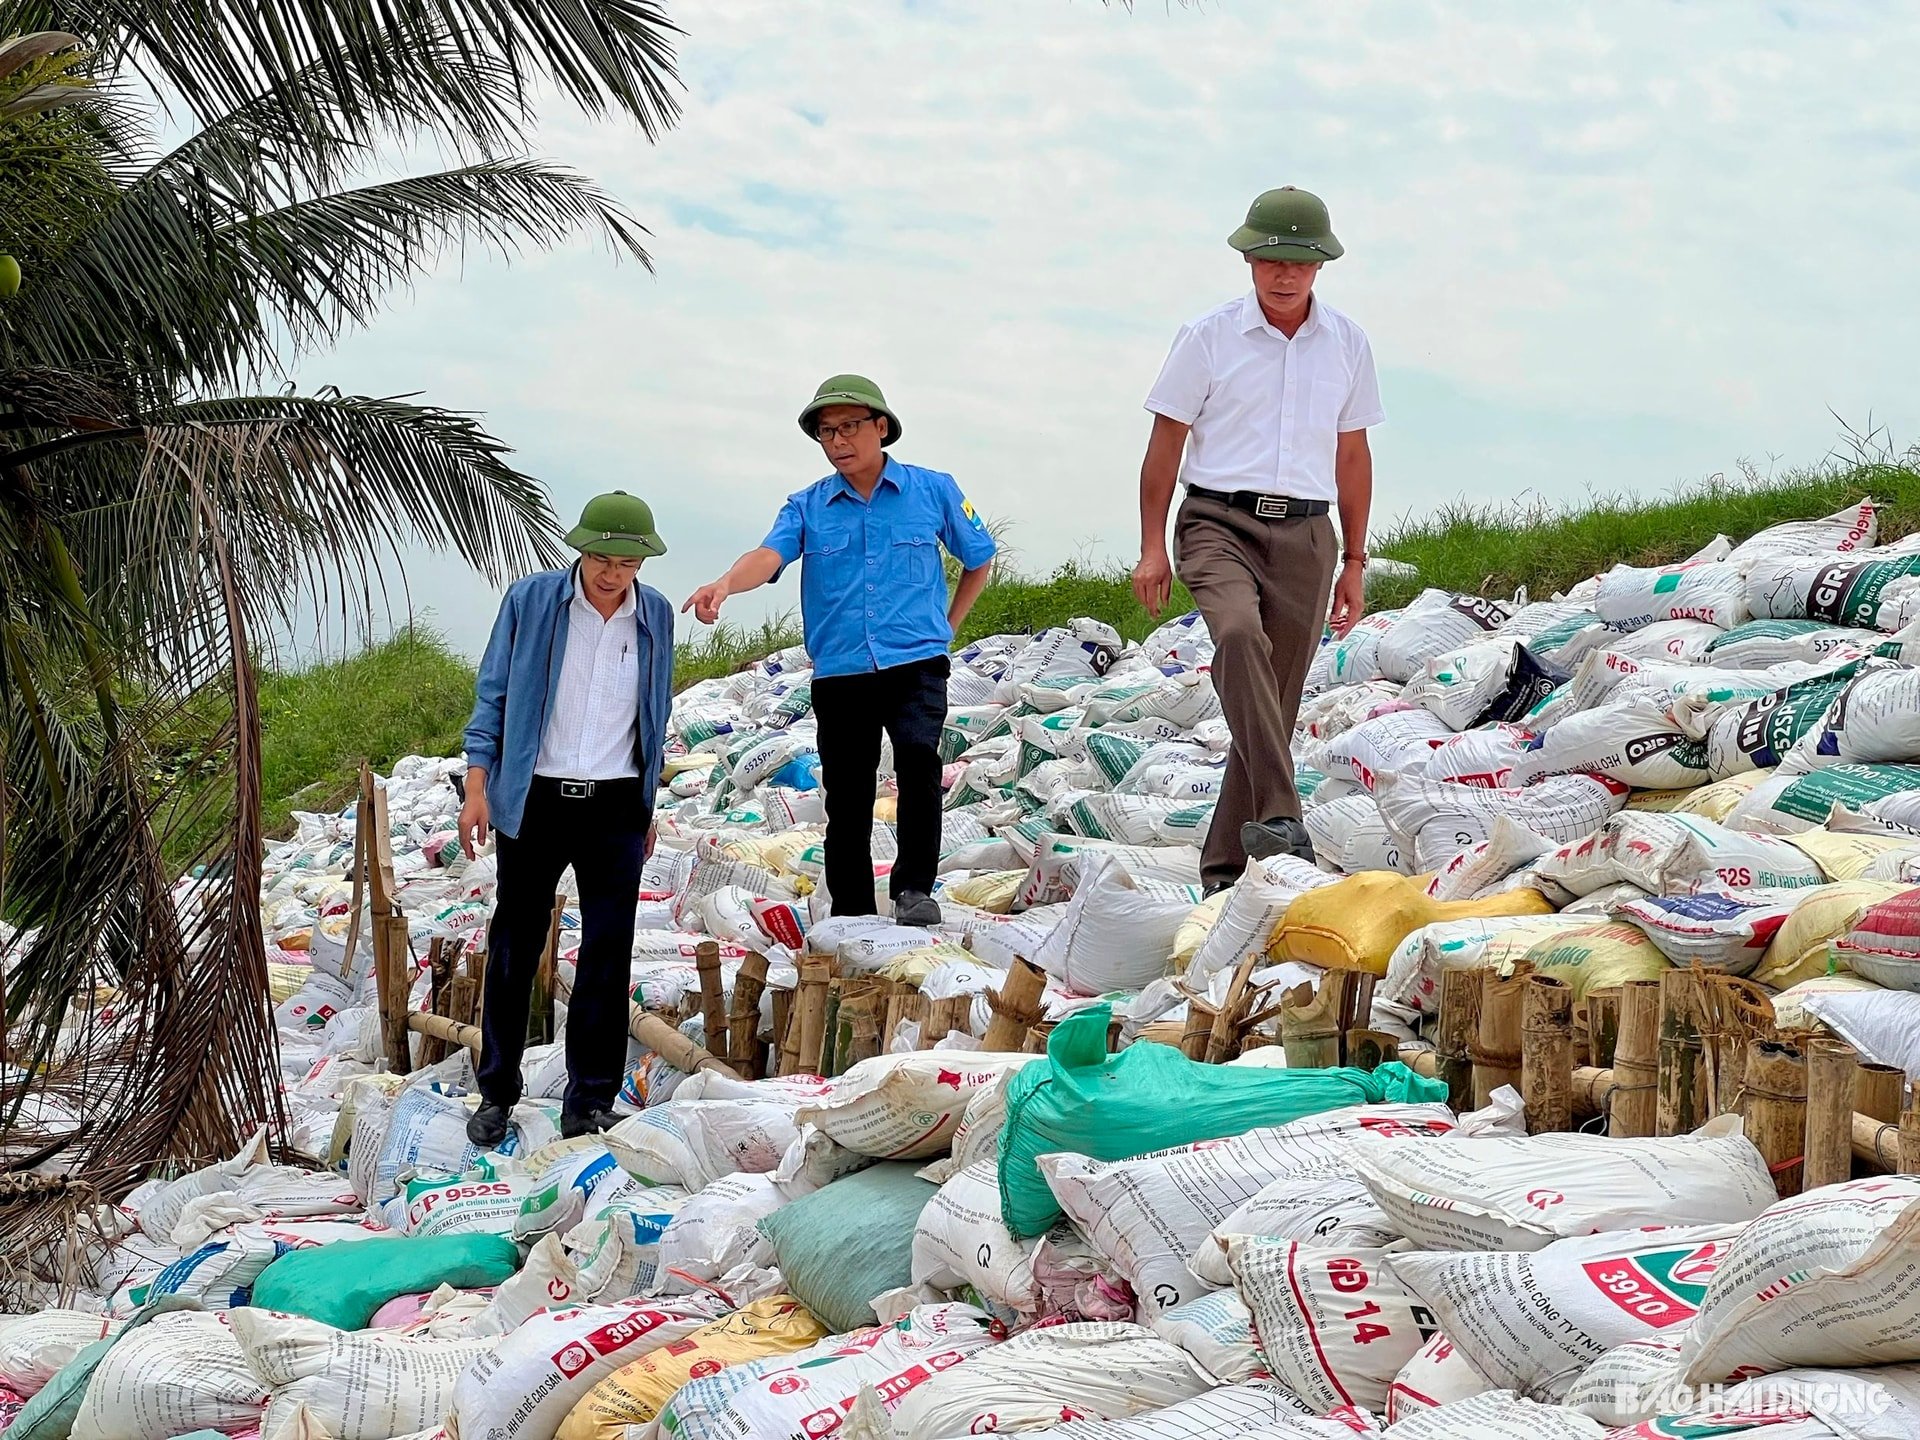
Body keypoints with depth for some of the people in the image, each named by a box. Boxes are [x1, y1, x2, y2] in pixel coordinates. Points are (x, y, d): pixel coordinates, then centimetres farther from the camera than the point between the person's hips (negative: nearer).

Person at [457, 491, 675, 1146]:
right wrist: (477, 786, -5)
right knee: (514, 949, 6)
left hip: (615, 807, 2)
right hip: (533, 801, -1)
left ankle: (590, 1102, 5)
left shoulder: (654, 614, 5)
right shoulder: (530, 600, -3)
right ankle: (496, 1094, 18)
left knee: (608, 955, -2)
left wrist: (649, 804, 18)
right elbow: (493, 695, 2)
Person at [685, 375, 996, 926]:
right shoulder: (807, 506, 7)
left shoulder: (933, 491, 6)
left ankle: (914, 889, -22)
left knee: (918, 758, -28)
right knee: (846, 798, 6)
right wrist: (725, 584, -33)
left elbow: (978, 560, 19)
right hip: (839, 672, 2)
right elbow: (769, 555, -12)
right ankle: (850, 916, 17)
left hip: (916, 664, -2)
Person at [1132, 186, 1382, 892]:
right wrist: (1153, 547, -1)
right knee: (1240, 633, -33)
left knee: (1276, 703, 2)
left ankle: (1226, 867, 12)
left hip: (1305, 534, 4)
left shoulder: (1347, 344, 11)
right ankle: (1279, 816, -43)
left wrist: (1354, 561, 17)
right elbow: (1166, 443, 5)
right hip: (1219, 522, -3)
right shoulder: (1208, 336, 2)